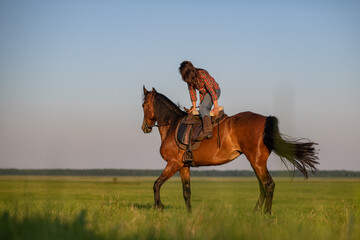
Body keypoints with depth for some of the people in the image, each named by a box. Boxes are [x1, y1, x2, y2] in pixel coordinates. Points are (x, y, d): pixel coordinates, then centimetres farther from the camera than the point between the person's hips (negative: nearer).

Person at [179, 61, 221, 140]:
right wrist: (194, 106, -1)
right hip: (203, 94, 9)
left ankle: (208, 130, -43)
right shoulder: (189, 78, -10)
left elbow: (211, 89, -31)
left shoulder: (202, 74, -31)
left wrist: (216, 107, -31)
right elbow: (192, 90, 1)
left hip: (214, 91, -9)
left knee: (203, 108, -29)